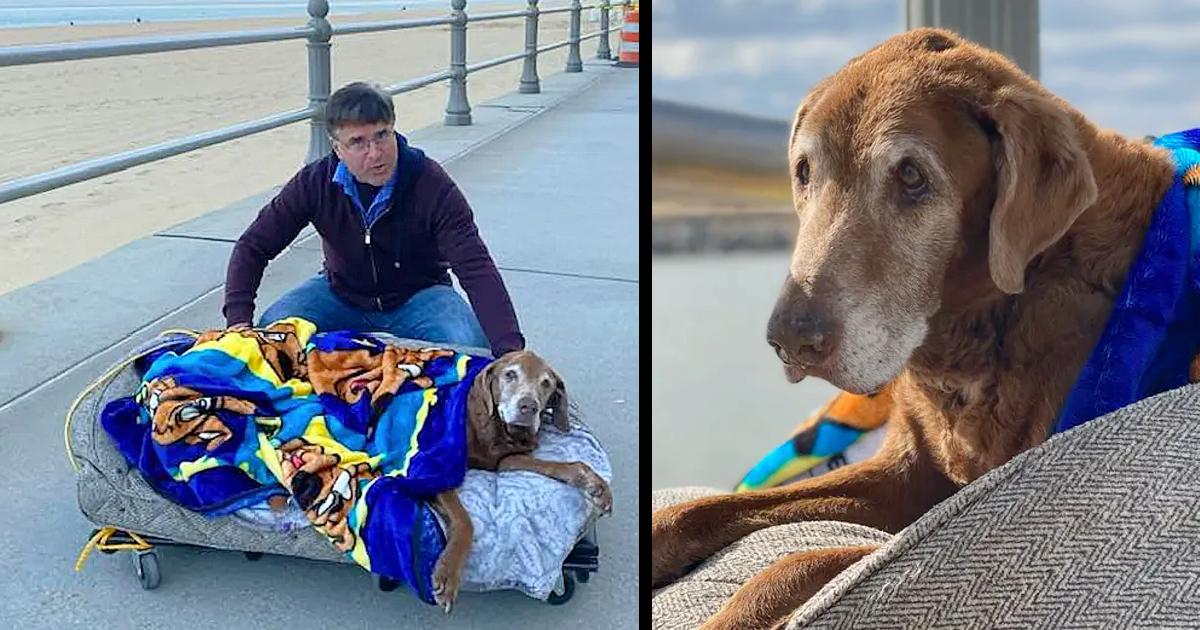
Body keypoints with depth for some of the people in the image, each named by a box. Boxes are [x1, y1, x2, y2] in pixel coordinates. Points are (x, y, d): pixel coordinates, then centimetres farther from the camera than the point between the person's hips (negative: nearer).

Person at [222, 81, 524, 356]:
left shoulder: (432, 186, -24)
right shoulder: (315, 183, -16)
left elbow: (476, 268, -31)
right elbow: (253, 246, -9)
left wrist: (509, 349, -45)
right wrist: (238, 319, -26)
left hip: (417, 296, -2)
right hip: (342, 293, 2)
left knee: (471, 344, -31)